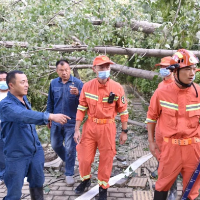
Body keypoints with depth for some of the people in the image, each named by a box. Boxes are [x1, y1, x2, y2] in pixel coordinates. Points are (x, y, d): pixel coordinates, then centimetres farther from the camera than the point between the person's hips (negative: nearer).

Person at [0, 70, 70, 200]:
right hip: (17, 155, -7)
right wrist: (50, 116, -44)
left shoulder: (24, 99, 6)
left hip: (36, 151, 7)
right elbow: (25, 116, -38)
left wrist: (45, 120, 13)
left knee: (37, 184, 19)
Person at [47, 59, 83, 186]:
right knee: (55, 145, 17)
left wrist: (78, 93, -35)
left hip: (71, 122, -4)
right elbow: (50, 102, 12)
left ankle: (69, 174, 15)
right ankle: (68, 161, 43)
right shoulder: (54, 83, 2)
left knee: (70, 148, 1)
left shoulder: (78, 83, -10)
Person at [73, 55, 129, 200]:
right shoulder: (87, 87, -5)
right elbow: (81, 109, 0)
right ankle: (85, 180, 38)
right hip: (90, 126, 1)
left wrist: (124, 132, 1)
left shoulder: (117, 88, -8)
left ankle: (103, 187, 30)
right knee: (84, 157, 8)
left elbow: (123, 111, -1)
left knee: (106, 159, 9)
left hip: (107, 128, -1)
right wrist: (77, 130, -3)